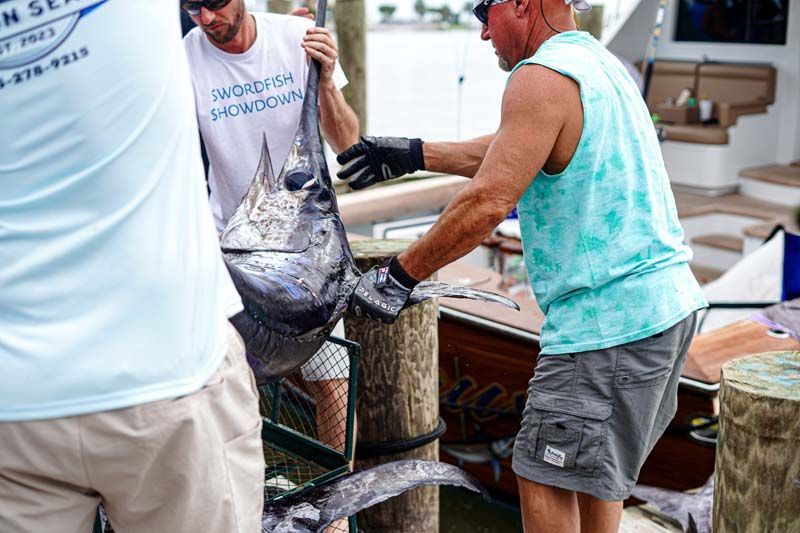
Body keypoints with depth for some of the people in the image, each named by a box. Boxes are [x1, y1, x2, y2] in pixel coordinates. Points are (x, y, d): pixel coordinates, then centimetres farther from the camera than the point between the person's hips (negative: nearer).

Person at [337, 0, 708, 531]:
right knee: (596, 466, 22)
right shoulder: (599, 62, 16)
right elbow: (509, 149, 23)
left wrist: (398, 274, -11)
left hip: (607, 321, -10)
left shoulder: (542, 76, -15)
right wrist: (414, 154, 25)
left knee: (544, 476, 2)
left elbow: (487, 202, -20)